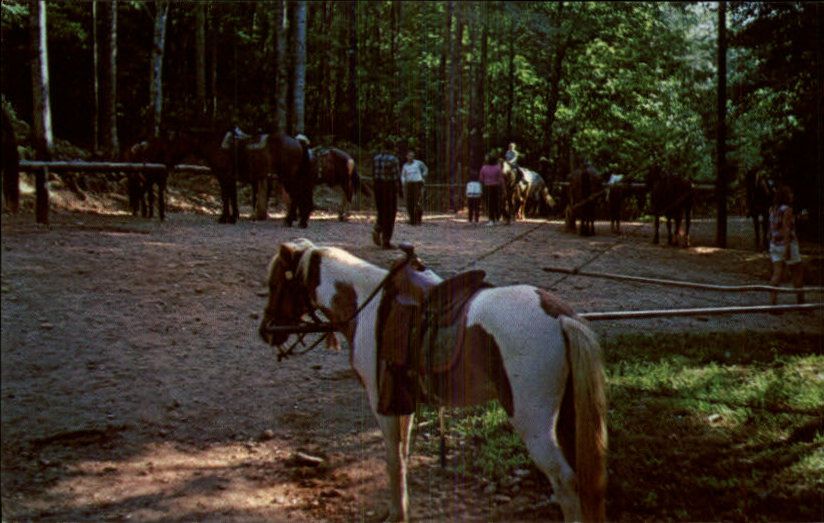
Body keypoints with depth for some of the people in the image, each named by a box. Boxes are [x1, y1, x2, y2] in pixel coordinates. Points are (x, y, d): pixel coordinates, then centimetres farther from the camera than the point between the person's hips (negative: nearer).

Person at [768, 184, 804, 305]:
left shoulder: (773, 209, 10)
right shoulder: (787, 210, -14)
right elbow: (786, 229, -21)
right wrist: (787, 249, -23)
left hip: (775, 244, 7)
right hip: (788, 244, -7)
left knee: (777, 275, 1)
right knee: (798, 274, 8)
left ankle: (772, 302, -9)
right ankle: (801, 301, 15)